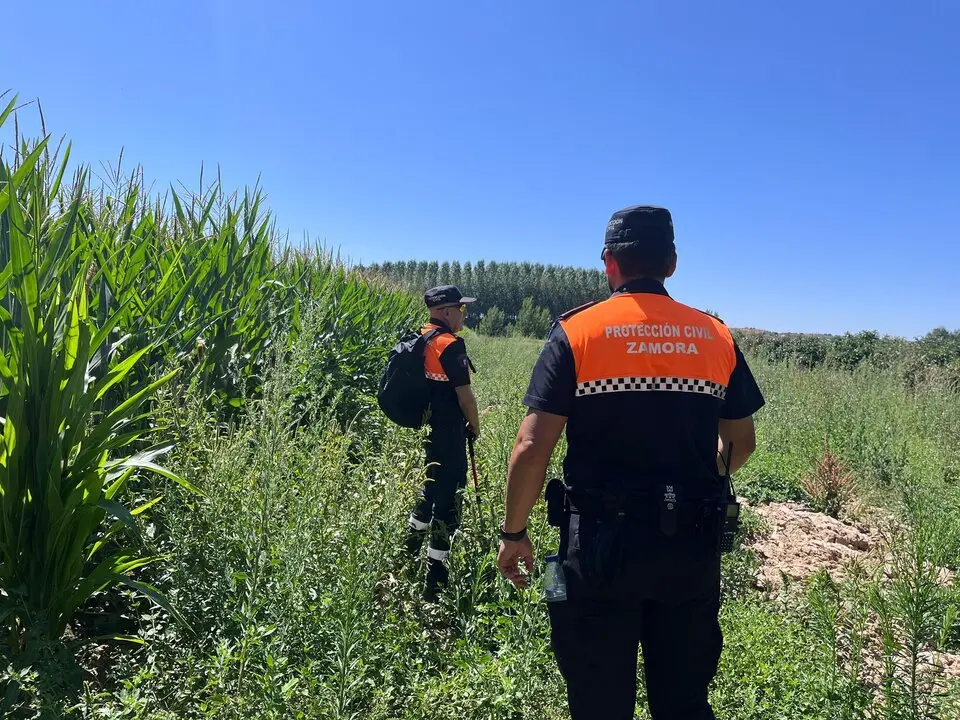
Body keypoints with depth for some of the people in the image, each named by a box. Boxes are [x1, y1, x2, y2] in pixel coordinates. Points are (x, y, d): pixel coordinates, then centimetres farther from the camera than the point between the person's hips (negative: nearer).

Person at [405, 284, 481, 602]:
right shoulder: (451, 345, -18)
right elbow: (465, 396, -16)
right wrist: (475, 427, 0)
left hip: (423, 430, 9)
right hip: (448, 434, -9)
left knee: (431, 491, 24)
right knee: (447, 502, -1)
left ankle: (407, 556, 37)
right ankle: (435, 582, 6)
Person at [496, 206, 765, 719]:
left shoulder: (576, 332, -9)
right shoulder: (716, 336, 3)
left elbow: (532, 448, -14)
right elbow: (741, 441, 12)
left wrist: (514, 533, -1)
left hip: (602, 545, -3)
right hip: (693, 547, 4)